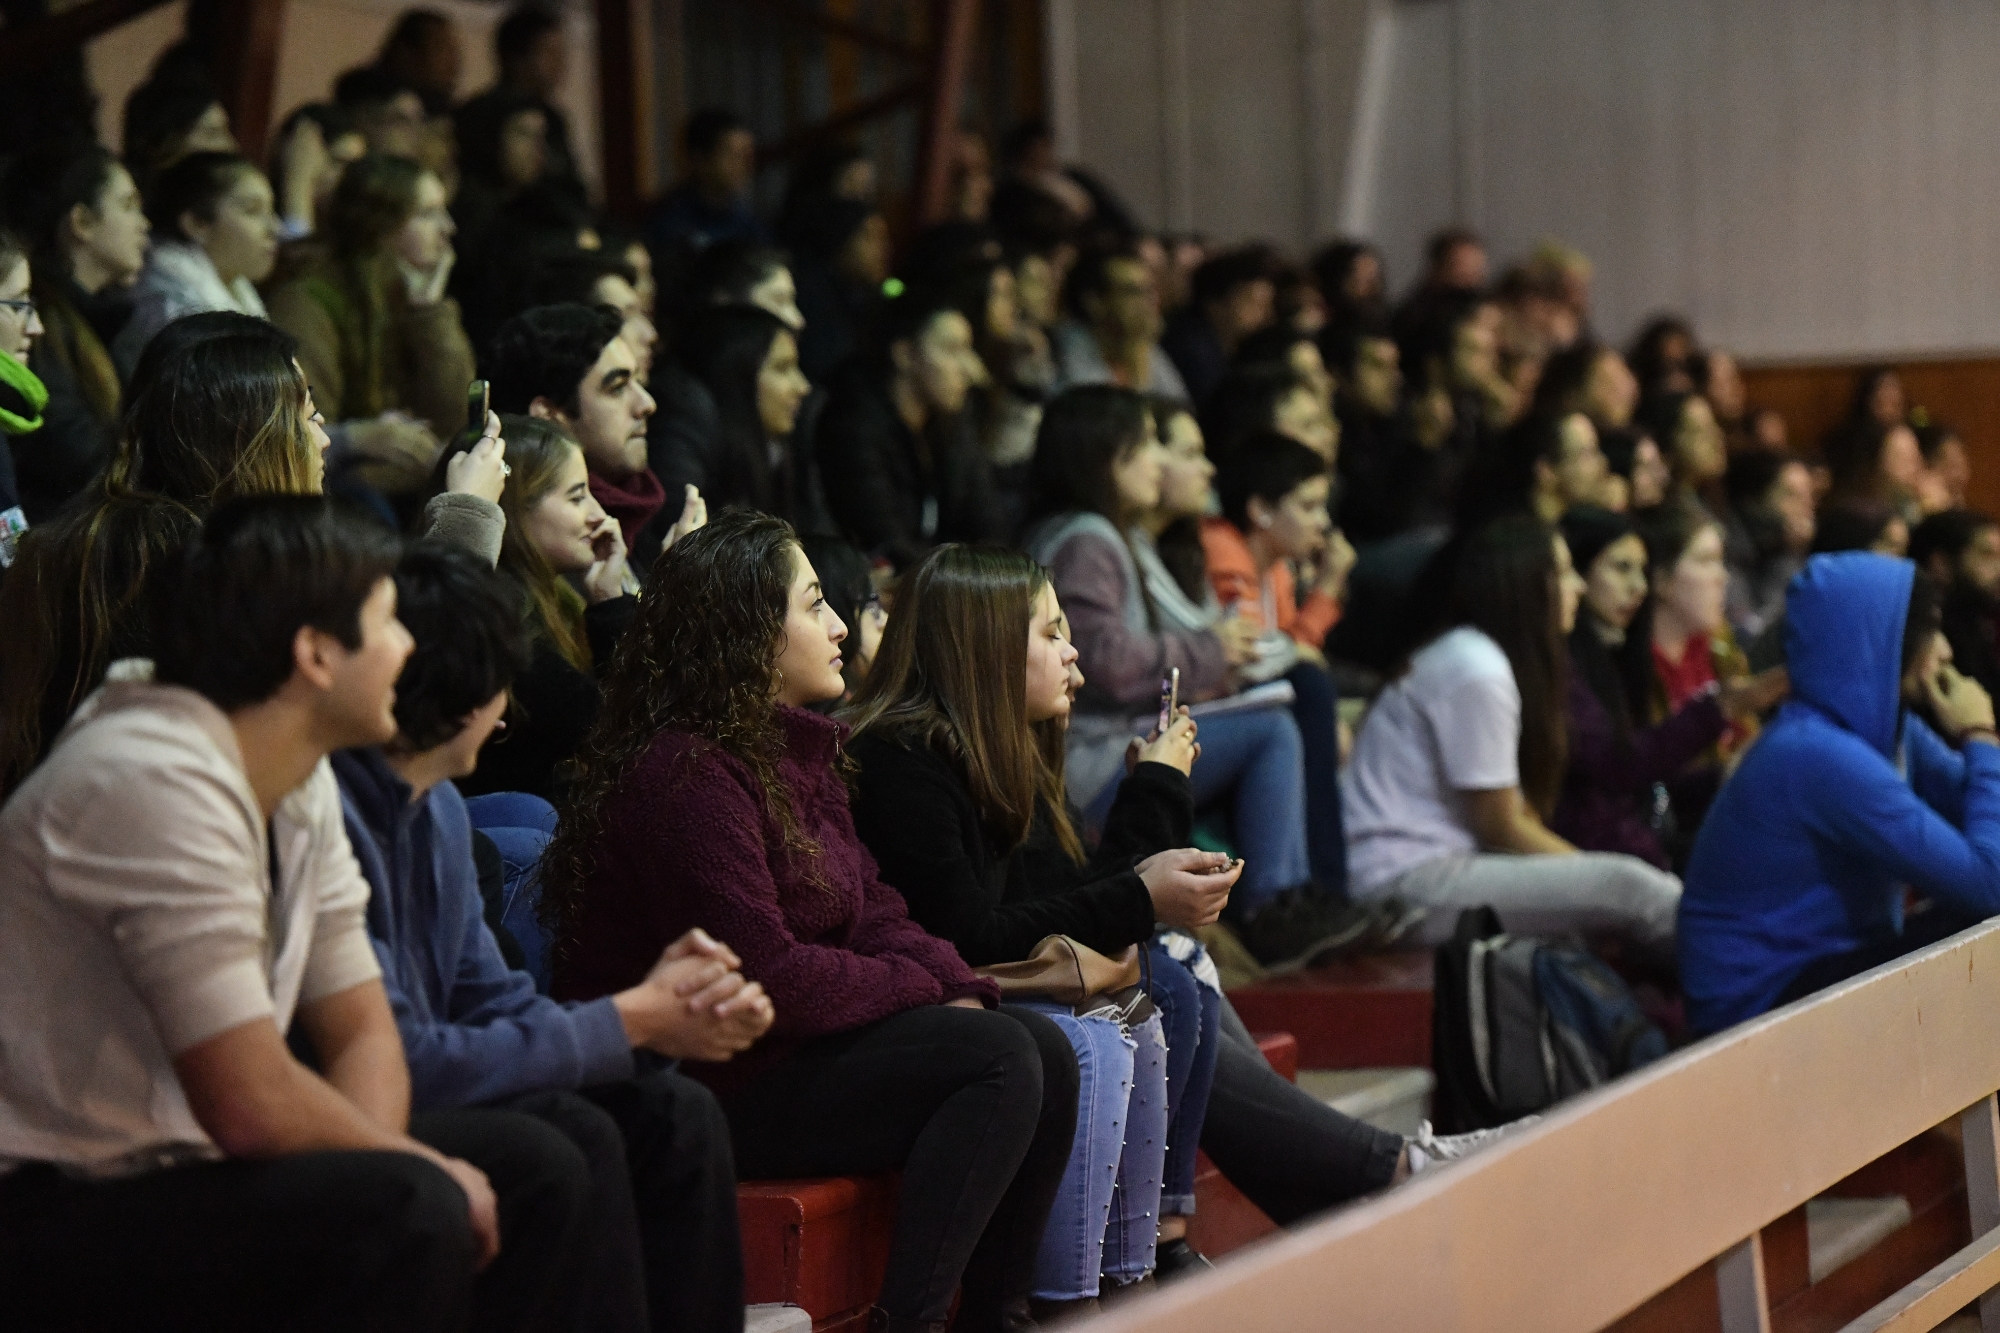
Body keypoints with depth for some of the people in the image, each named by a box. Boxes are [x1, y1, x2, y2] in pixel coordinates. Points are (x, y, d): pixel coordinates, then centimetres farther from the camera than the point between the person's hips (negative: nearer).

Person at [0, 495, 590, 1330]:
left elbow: (361, 1033, 11)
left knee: (536, 1170, 4)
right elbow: (253, 1105, -26)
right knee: (409, 1213, -30)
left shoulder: (302, 786, 8)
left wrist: (375, 1159, -10)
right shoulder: (162, 783, -23)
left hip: (177, 1163, 10)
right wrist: (423, 1172, -10)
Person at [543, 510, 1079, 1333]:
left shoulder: (795, 751, 12)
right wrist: (922, 990, -12)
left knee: (1045, 1048, -3)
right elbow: (766, 978, -24)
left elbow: (869, 908, 12)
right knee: (998, 1058, -21)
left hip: (795, 1044, 10)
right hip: (708, 1090, -10)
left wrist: (960, 989, -6)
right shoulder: (684, 777, -20)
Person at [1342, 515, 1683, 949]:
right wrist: (1602, 873, -3)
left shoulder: (1465, 654, 13)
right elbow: (1501, 828, -11)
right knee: (1625, 886, -19)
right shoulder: (1478, 671, -15)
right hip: (1403, 883, -10)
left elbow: (1517, 814, 11)